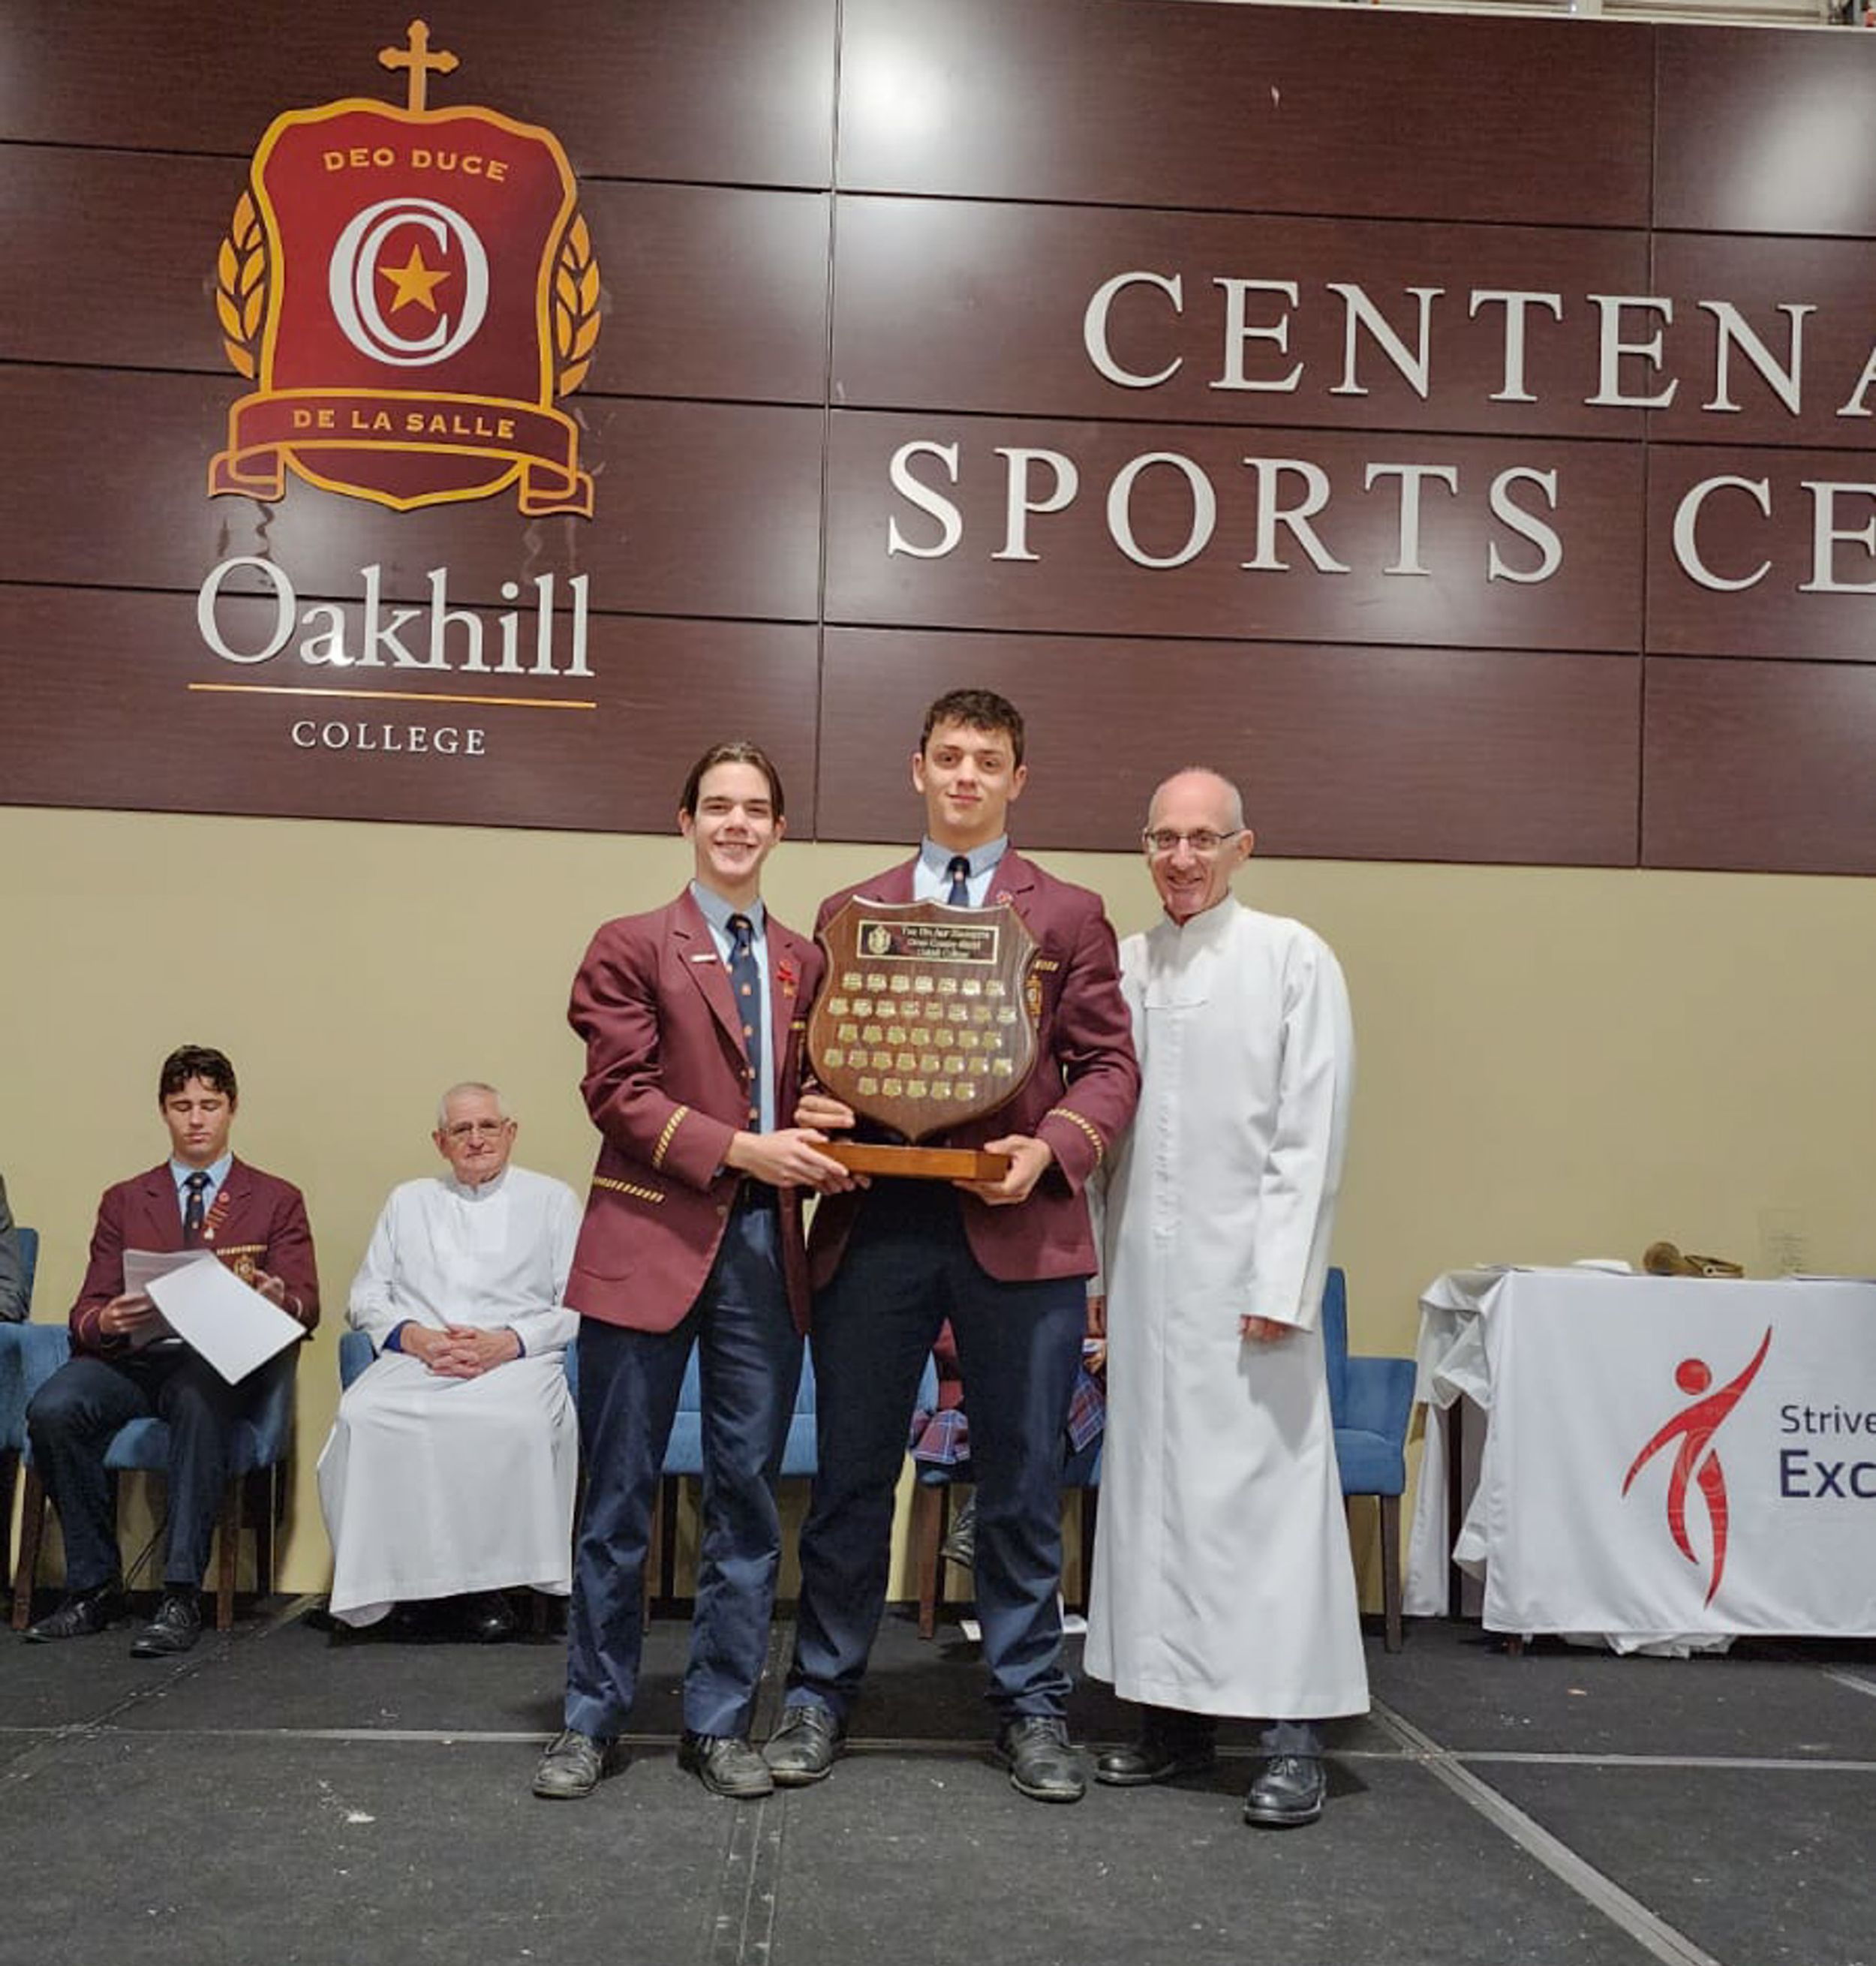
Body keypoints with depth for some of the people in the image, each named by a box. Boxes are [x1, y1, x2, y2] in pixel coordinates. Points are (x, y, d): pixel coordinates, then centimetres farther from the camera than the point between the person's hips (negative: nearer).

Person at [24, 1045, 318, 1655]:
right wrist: (107, 1322, -13)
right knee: (52, 1409, -29)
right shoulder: (124, 1201, 21)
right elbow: (86, 1312, 13)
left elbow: (306, 1306, 6)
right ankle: (95, 1587, -14)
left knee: (197, 1398, -38)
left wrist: (278, 1299, -19)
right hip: (132, 1356, 3)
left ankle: (182, 1596, -34)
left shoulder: (276, 1200, 15)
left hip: (225, 1359, -3)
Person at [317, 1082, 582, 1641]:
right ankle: (401, 1574, -19)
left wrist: (508, 1343, -10)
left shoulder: (552, 1198, 17)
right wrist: (414, 1337, -4)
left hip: (515, 1360, -2)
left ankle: (487, 1580, -21)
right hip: (416, 1360, 2)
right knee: (363, 1416, -32)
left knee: (519, 1422, -38)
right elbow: (367, 1295, 17)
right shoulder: (408, 1201, 26)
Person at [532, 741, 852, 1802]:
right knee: (620, 1496, 6)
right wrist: (742, 1150, -18)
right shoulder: (634, 946, 1)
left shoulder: (805, 963, 12)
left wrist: (823, 1153, -7)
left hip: (766, 1250, 3)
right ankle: (594, 1717, 21)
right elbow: (620, 1094, -7)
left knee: (748, 1495, 9)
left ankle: (721, 1722, 21)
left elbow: (814, 1097, 15)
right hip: (652, 1243, -3)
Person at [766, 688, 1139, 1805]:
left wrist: (1050, 1147, -14)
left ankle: (1031, 1705, 22)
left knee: (1023, 1483, 7)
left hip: (1019, 1229, -1)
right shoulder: (850, 911, 15)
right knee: (852, 1475, 9)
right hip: (875, 1224, 1)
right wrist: (813, 1110, -8)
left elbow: (1110, 1065, 4)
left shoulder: (1070, 915, 10)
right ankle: (823, 1692, 24)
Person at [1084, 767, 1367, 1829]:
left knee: (1264, 1489, -4)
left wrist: (1280, 1286, -13)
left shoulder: (1292, 957, -2)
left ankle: (1295, 1737, 4)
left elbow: (1311, 1134, -7)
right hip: (1144, 1266, 5)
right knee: (1151, 1486, 8)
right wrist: (1093, 1273, 7)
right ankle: (1176, 1712, 19)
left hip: (1244, 1269, -5)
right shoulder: (1122, 967, 11)